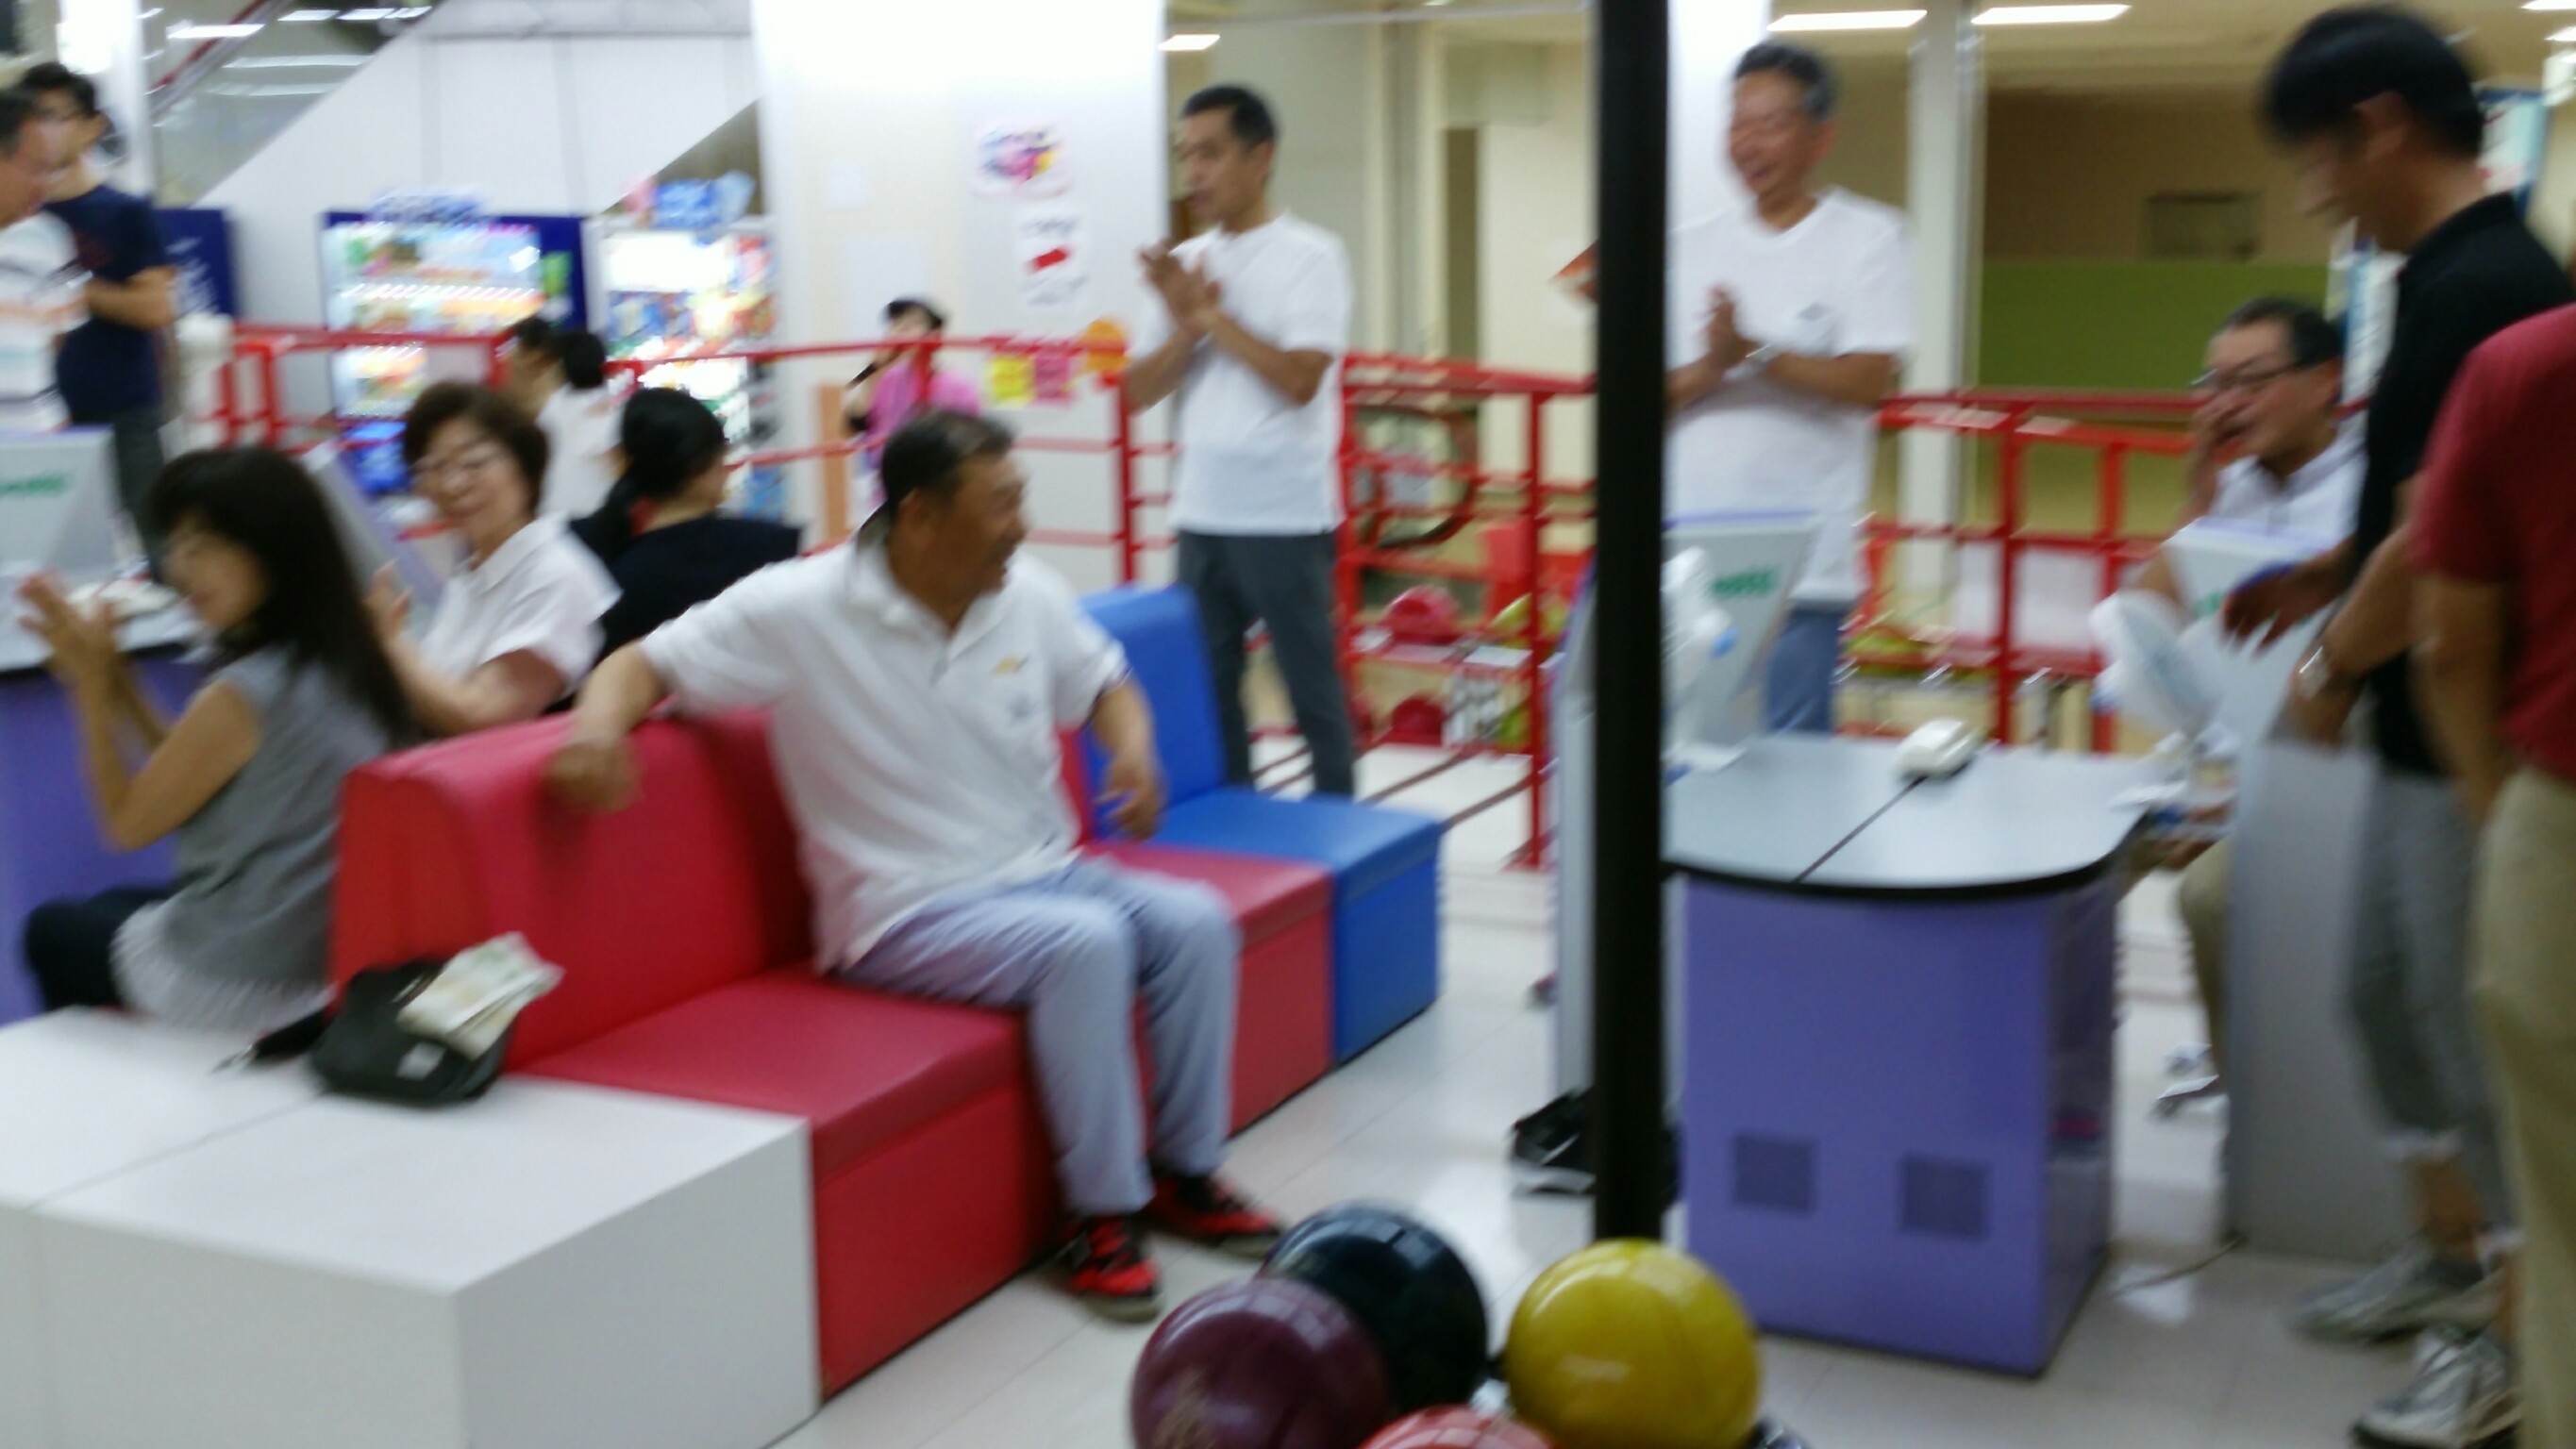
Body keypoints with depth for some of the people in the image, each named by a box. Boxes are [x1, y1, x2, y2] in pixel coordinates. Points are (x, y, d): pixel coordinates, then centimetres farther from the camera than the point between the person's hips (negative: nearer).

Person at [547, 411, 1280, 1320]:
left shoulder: (1028, 595, 2)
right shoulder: (800, 610, -13)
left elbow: (1104, 683, 18)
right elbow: (646, 663, -10)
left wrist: (1132, 748, -5)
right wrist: (598, 722, -33)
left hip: (1044, 870, 6)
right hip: (908, 915, -6)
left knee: (1194, 922, -16)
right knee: (1084, 943, -31)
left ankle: (1184, 1172, 2)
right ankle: (1102, 1213, -16)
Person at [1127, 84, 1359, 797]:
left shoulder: (1308, 256, -5)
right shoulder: (1185, 262, 11)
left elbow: (1300, 377, -17)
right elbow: (1141, 391, 7)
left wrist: (1211, 313, -11)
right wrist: (1186, 322, -9)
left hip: (1286, 517, -6)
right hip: (1201, 514, 6)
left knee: (1313, 691, 2)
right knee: (1207, 689, 11)